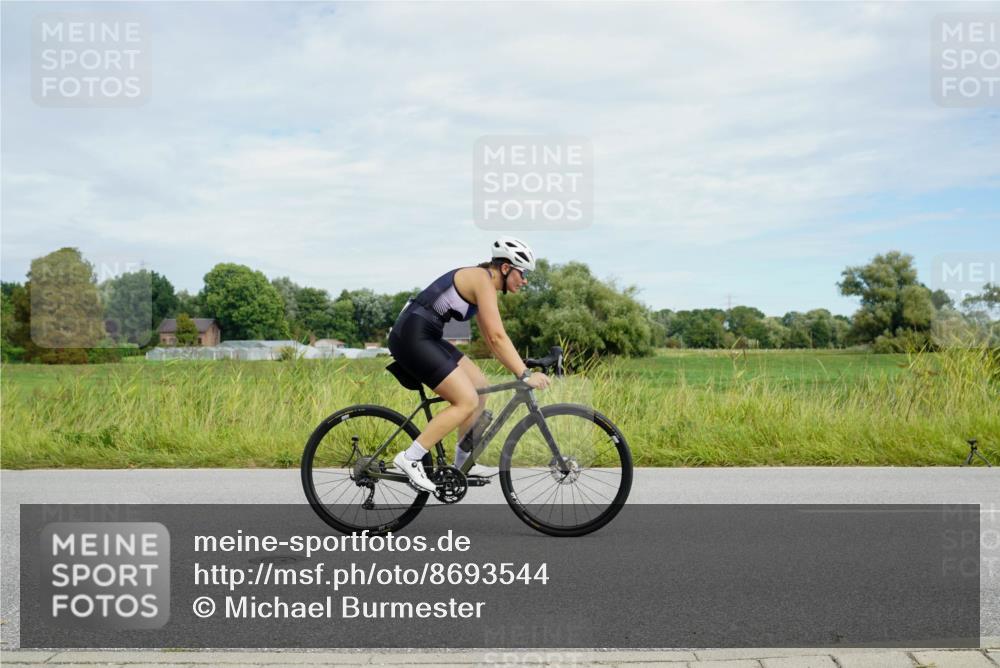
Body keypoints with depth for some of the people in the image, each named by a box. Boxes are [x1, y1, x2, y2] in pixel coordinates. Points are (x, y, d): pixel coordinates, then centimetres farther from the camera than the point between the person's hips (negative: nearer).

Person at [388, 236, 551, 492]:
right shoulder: (482, 279, -13)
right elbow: (497, 337, -21)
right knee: (467, 401, -12)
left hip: (425, 338, 10)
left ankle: (463, 462, 21)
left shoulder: (484, 285, 16)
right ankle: (410, 458, -7)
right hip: (412, 337, -10)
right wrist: (525, 374, -20)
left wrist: (520, 368, 13)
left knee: (480, 386, 12)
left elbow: (491, 339, 20)